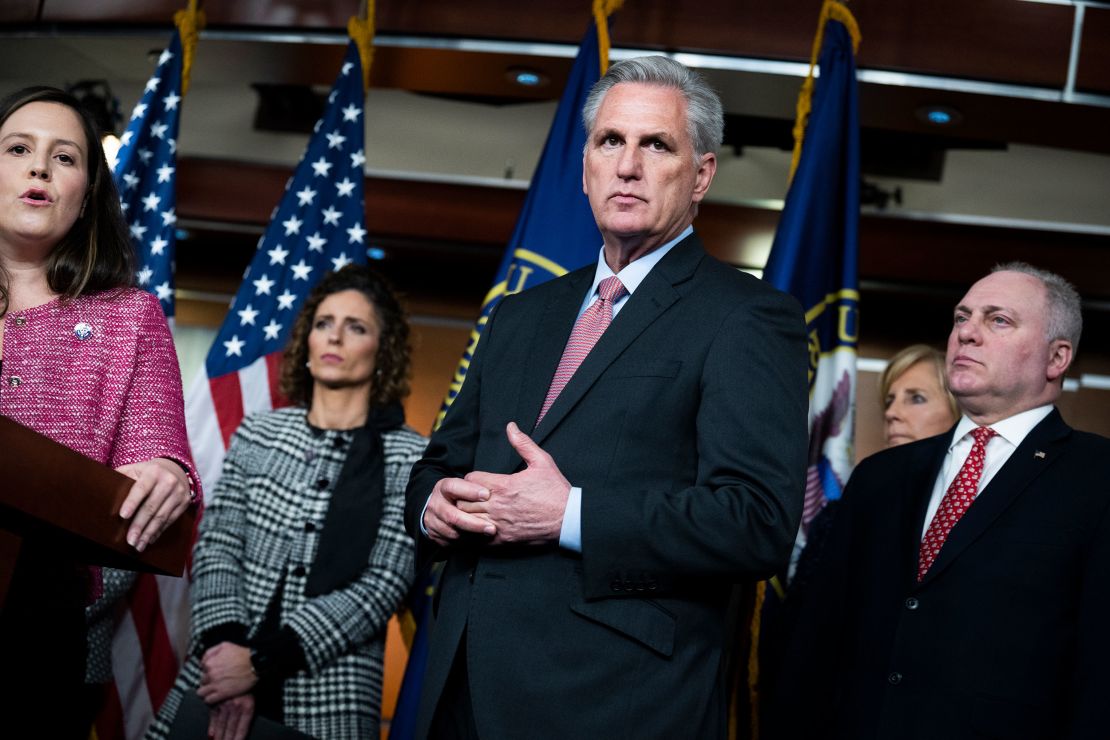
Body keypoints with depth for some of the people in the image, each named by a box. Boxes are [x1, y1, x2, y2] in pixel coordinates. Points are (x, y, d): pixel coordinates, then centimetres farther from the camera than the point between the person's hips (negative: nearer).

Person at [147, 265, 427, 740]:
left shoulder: (409, 458, -2)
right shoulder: (258, 433, 8)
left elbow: (384, 584, -9)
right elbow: (216, 544, 1)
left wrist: (261, 661, -15)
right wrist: (225, 647, -16)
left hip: (330, 696, -2)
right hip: (217, 676, 3)